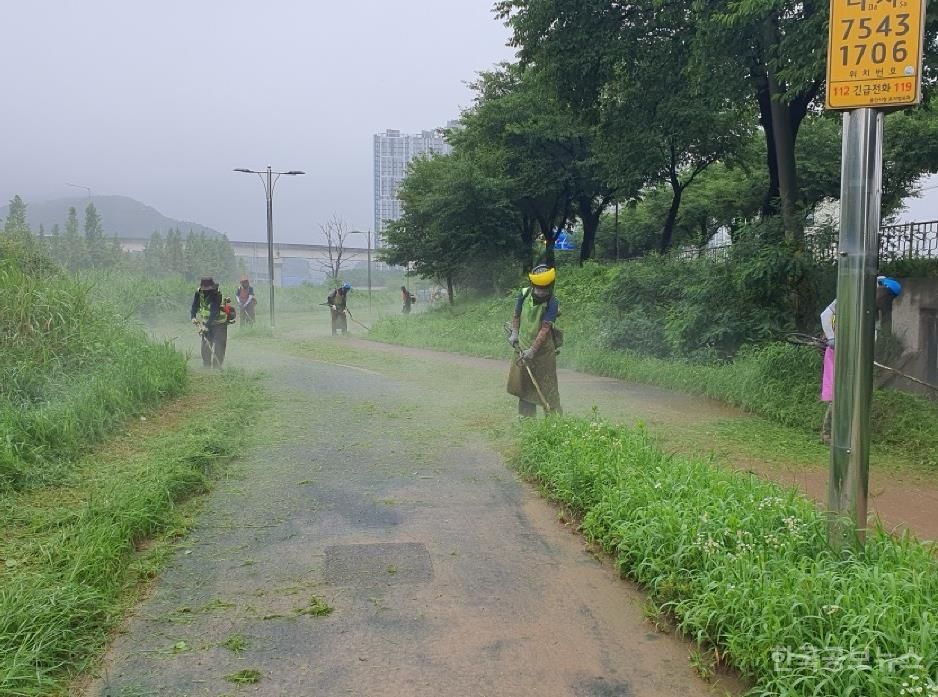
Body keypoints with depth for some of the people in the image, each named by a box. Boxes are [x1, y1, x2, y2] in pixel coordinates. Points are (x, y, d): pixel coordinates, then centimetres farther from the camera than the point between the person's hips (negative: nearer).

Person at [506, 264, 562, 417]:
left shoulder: (552, 303, -20)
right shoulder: (524, 294, -6)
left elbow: (545, 329, -23)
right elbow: (516, 316, 11)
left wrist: (532, 351, -27)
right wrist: (514, 333, -1)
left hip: (543, 350, -5)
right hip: (523, 348, 5)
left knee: (547, 387, -2)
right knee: (523, 384, 15)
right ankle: (526, 417, 29)